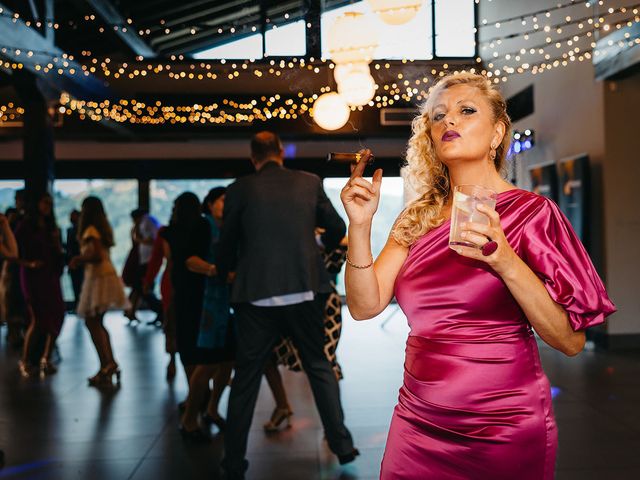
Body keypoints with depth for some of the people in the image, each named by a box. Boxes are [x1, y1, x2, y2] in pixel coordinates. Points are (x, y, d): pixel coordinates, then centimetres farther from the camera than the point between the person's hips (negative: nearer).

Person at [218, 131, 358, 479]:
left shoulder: (239, 190, -1)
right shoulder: (310, 183, 3)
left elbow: (228, 244, 6)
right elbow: (337, 229, 10)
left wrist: (223, 271, 28)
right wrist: (325, 245, 33)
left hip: (256, 294, -1)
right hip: (304, 291, 1)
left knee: (246, 378, 9)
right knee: (319, 367, 17)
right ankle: (341, 444, 20)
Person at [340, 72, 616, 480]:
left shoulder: (530, 213, -7)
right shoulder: (417, 219, 5)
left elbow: (570, 340, -12)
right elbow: (365, 306, -2)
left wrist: (505, 262, -24)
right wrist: (360, 226, -15)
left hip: (503, 432, -3)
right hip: (417, 426, 4)